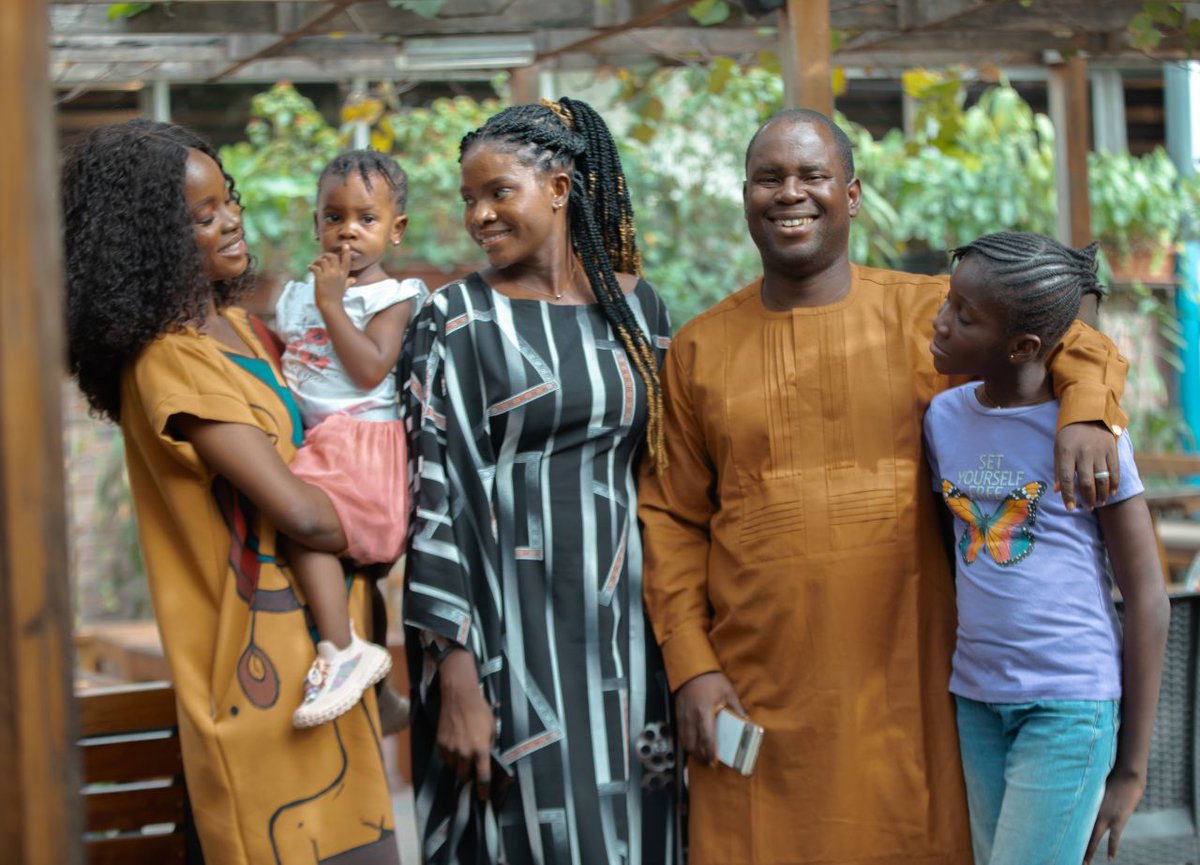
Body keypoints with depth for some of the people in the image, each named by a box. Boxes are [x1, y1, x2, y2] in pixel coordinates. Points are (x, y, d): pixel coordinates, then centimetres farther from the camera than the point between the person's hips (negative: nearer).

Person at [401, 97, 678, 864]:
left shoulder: (637, 306, 7)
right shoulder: (458, 319, -5)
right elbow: (436, 498, -9)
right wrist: (457, 679, -15)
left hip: (625, 628, 4)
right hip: (515, 629, -4)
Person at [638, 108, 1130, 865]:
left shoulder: (928, 314, 4)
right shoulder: (698, 350, 7)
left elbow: (1083, 350, 9)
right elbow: (673, 521, 7)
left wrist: (1087, 416, -14)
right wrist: (690, 666, -2)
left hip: (904, 682, 0)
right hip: (757, 695, 0)